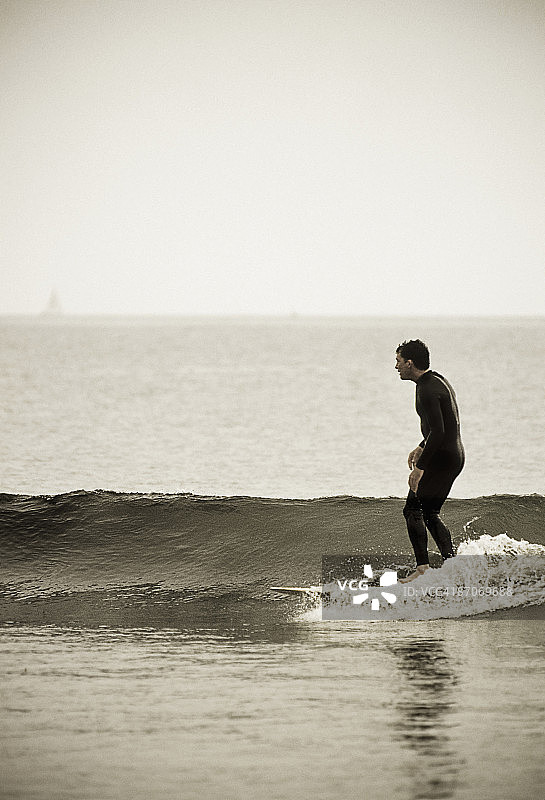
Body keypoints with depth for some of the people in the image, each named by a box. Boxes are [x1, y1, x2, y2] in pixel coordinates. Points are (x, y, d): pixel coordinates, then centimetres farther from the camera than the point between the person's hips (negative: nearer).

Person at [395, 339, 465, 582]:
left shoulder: (427, 390, -18)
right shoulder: (439, 381, 14)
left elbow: (437, 431, -25)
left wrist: (420, 467, -25)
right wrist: (421, 448, 27)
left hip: (441, 458, -10)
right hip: (455, 455, 10)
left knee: (413, 510, -5)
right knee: (430, 513, 15)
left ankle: (422, 568, -8)